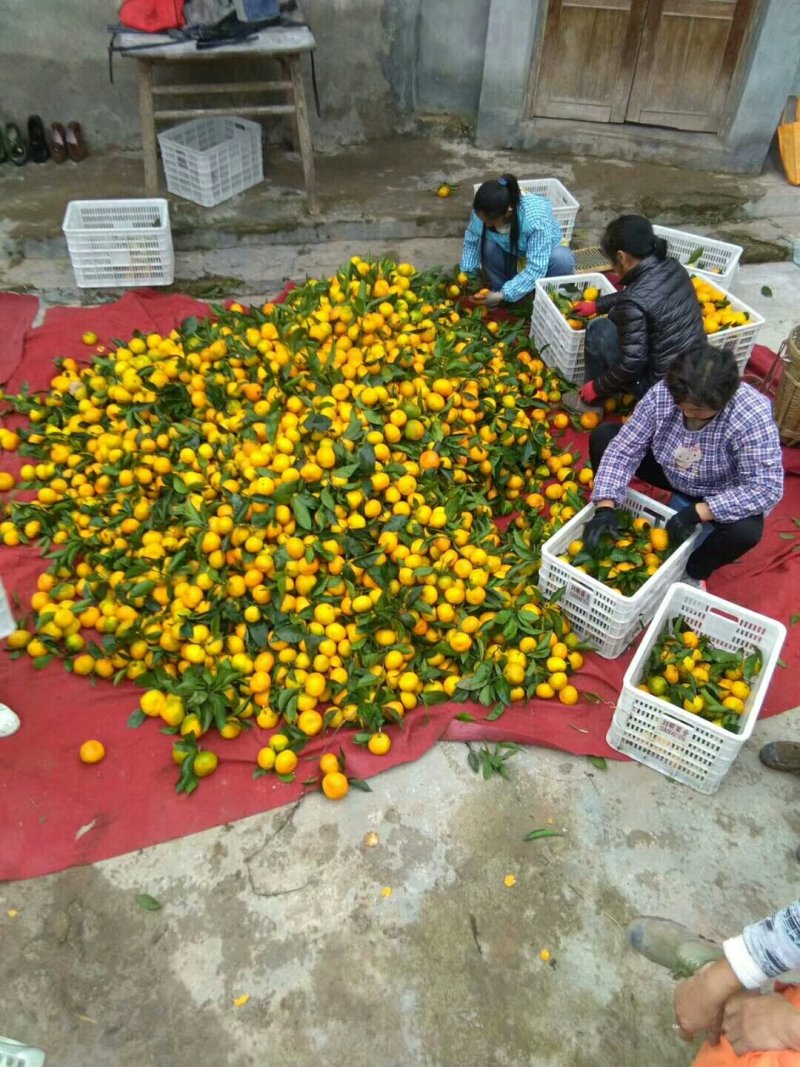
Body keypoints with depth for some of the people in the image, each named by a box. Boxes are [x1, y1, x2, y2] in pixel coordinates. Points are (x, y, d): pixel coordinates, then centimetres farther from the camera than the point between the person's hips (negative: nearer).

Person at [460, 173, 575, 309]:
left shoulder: (536, 220, -42)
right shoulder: (483, 212, -28)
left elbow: (536, 268, -42)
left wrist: (504, 295, -44)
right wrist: (467, 272, -18)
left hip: (543, 252, -3)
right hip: (509, 250, 3)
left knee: (562, 259, -36)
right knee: (486, 245, -29)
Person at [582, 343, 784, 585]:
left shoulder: (753, 416, -34)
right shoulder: (661, 394, -25)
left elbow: (767, 488, -35)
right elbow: (623, 448, -22)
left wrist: (697, 512, -41)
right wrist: (605, 507, -34)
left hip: (721, 495, -3)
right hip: (671, 472, 3)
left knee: (746, 530, -35)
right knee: (604, 435, -13)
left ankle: (692, 572, -1)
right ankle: (612, 527, 5)